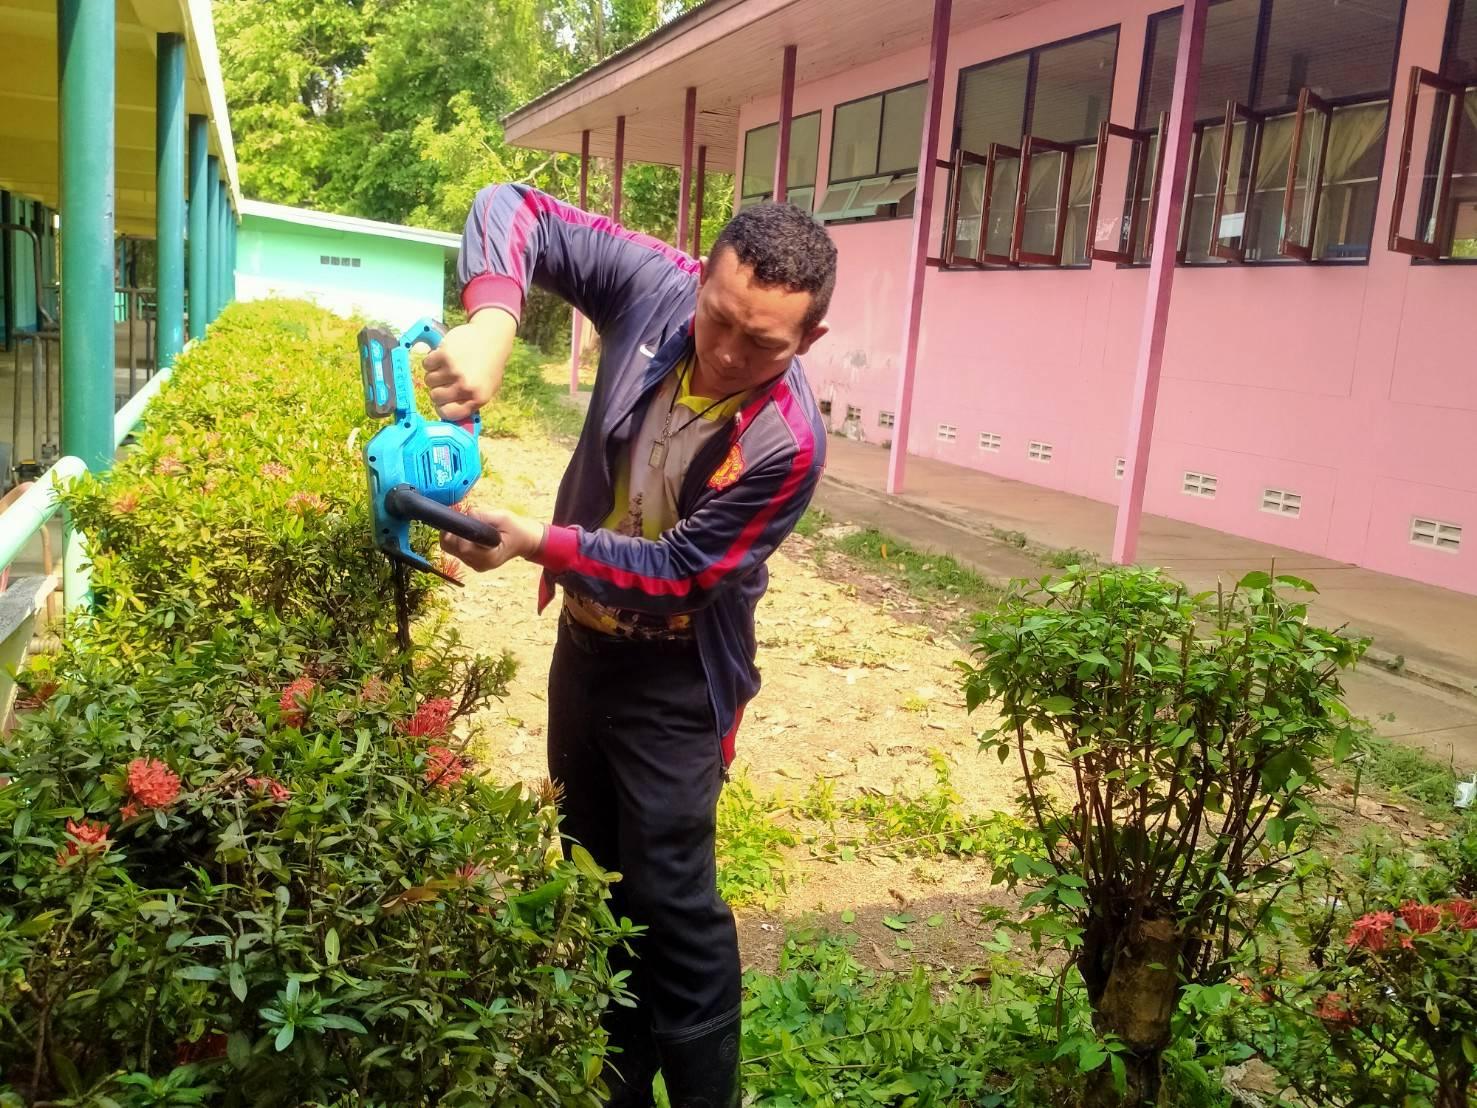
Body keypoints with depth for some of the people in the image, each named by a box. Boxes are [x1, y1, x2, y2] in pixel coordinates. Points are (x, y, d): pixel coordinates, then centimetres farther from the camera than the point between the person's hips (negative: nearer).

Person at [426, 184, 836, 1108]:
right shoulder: (655, 286, -17)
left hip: (674, 676, -5)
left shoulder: (788, 443, -28)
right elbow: (514, 210, -15)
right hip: (584, 639, 6)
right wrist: (492, 321, -34)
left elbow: (674, 571, -24)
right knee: (596, 877, 19)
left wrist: (540, 543, -33)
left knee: (671, 897, 0)